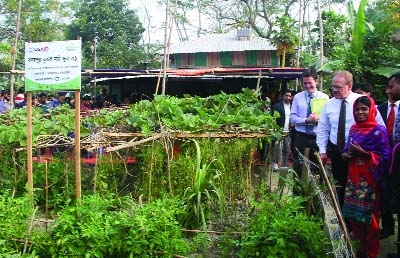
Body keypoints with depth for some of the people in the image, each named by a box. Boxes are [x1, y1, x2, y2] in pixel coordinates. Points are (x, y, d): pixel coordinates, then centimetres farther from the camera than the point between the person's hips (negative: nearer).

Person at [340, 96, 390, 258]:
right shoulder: (353, 129, 10)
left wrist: (364, 153, -22)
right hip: (353, 177, 6)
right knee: (353, 213, 11)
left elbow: (385, 156, -13)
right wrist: (345, 154, -1)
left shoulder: (378, 130, -9)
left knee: (369, 216, 2)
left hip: (369, 179, -6)